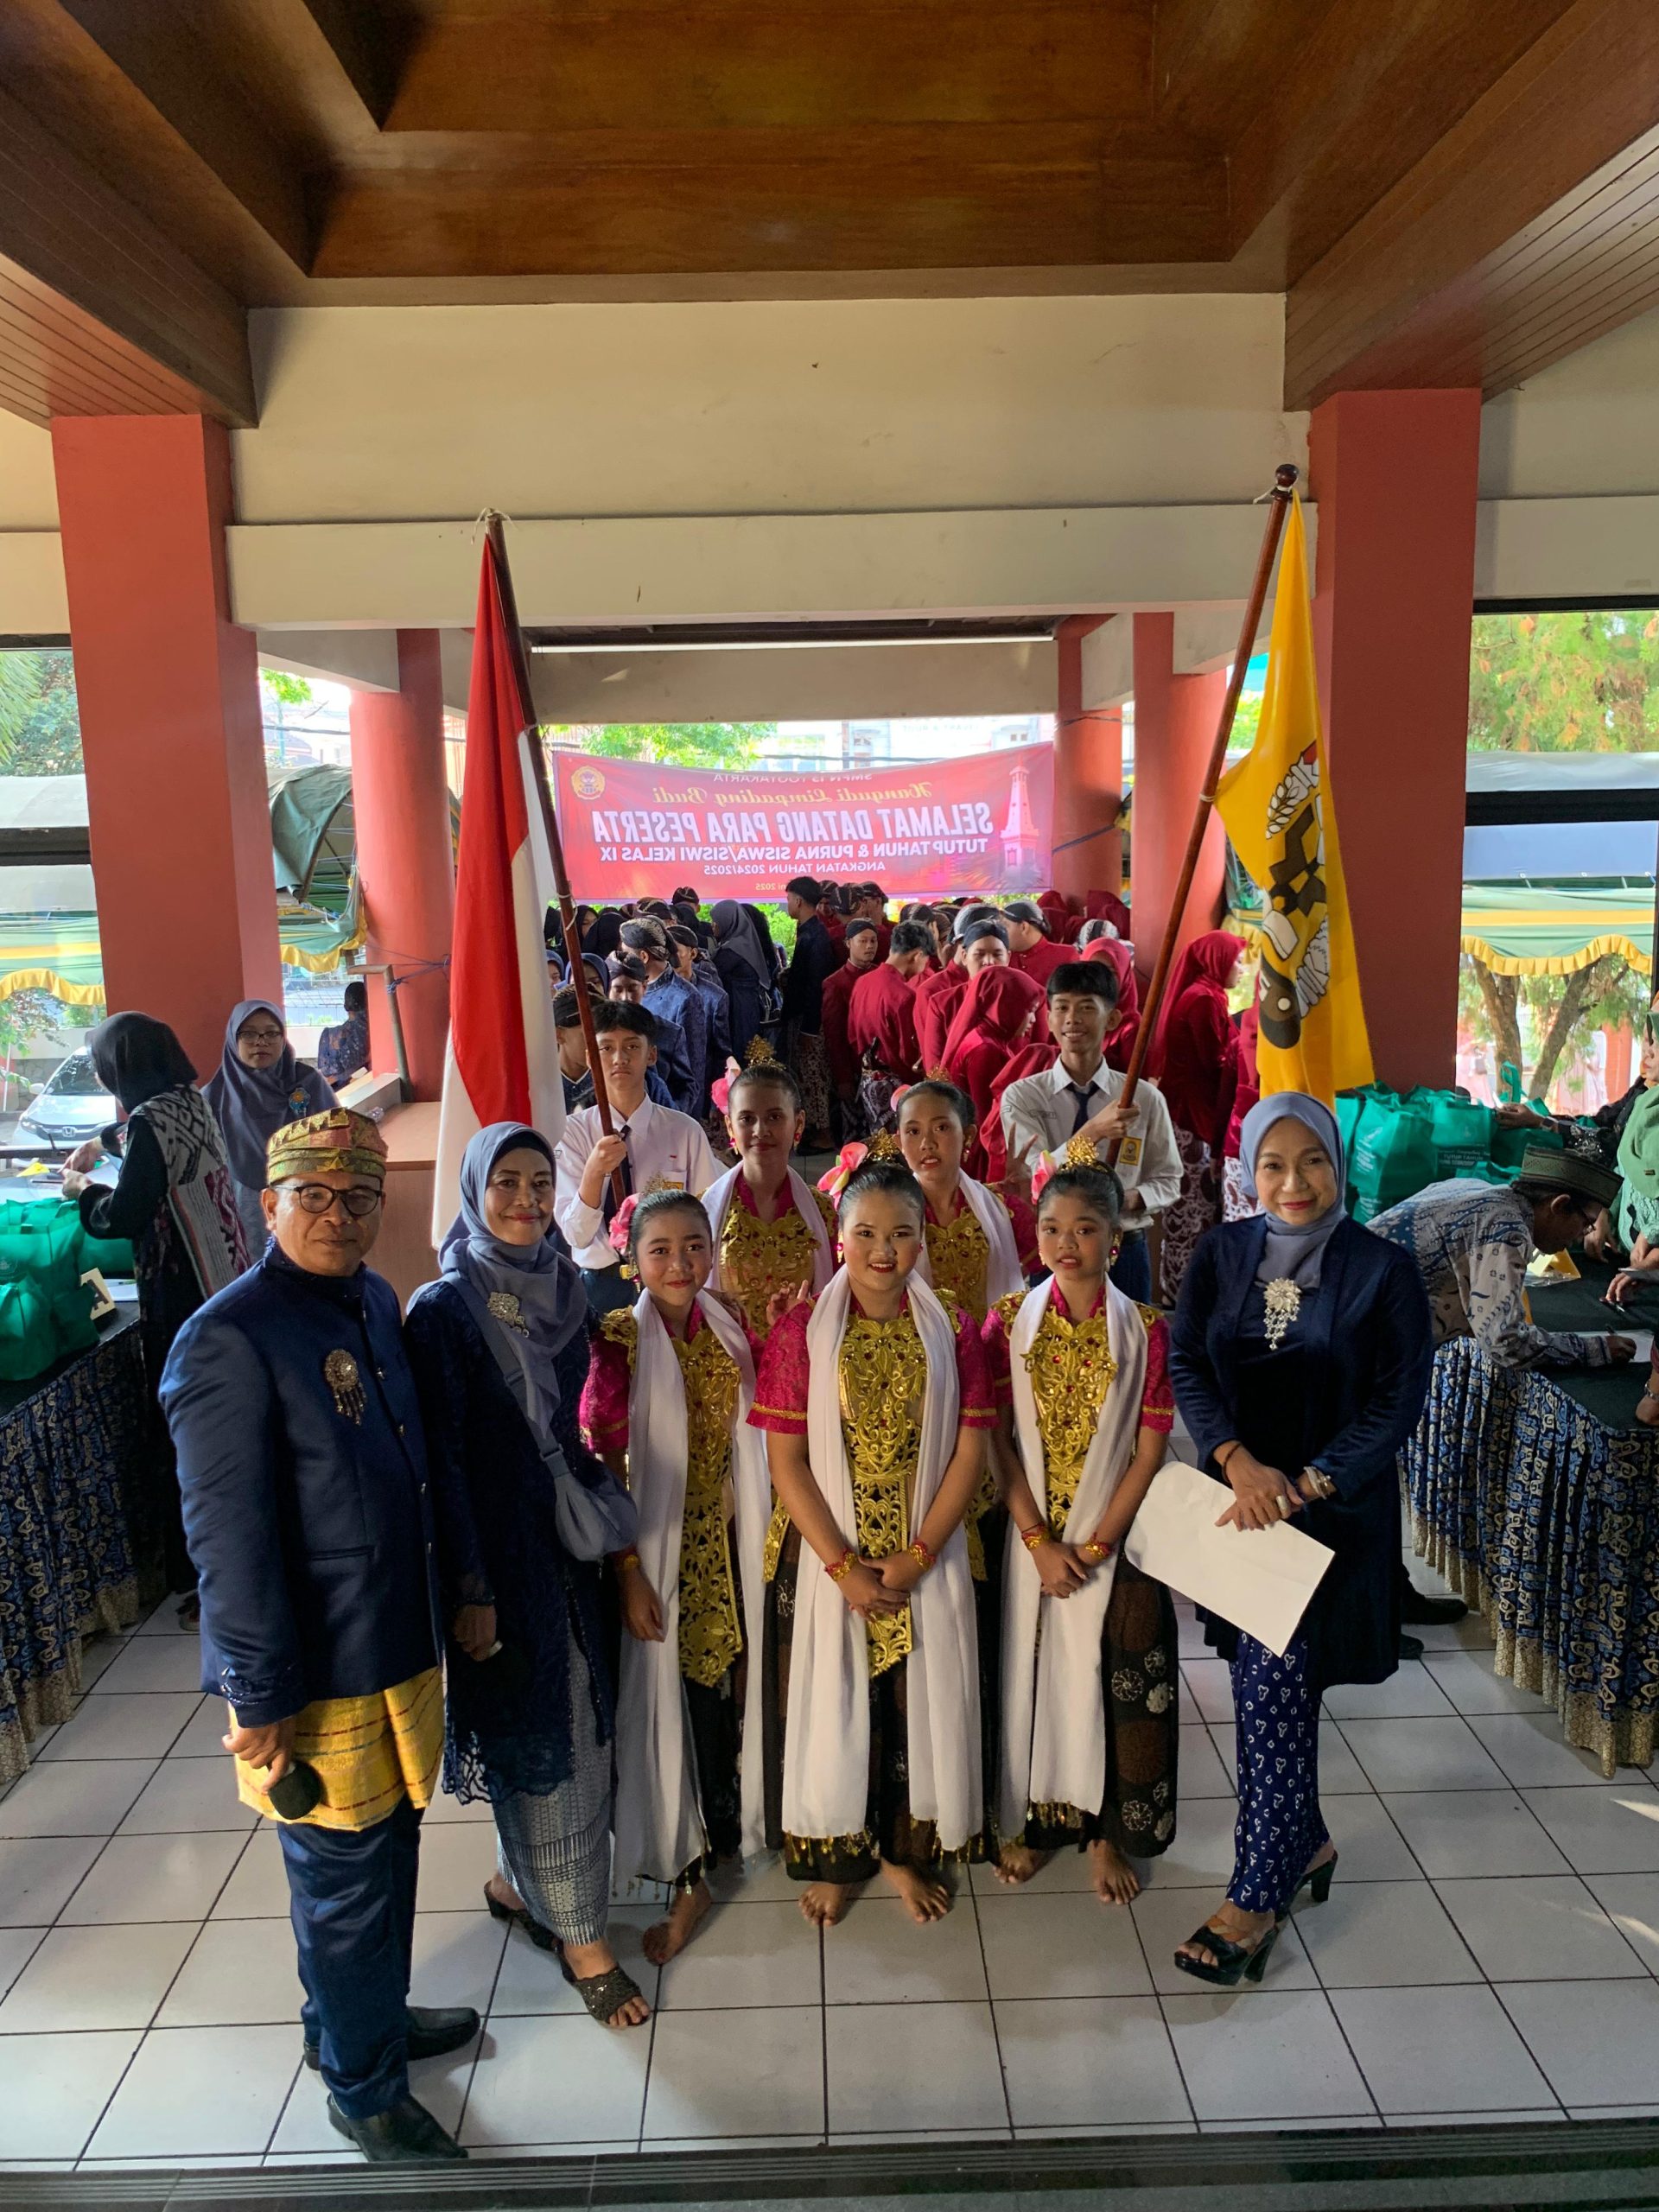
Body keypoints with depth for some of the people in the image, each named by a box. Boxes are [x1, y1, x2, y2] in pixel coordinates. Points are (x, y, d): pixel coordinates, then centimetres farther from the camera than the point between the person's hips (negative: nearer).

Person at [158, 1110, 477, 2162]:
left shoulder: (375, 1302, 4)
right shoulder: (230, 1338, -22)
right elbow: (228, 1536, -21)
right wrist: (261, 1698, -18)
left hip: (401, 1642, 8)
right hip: (317, 1674, -7)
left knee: (388, 1850, 24)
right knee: (346, 1877, 11)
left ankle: (362, 2016, 48)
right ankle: (364, 2088, 33)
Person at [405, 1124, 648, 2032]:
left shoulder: (563, 1291, 2)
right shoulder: (444, 1309, -16)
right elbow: (443, 1460, -15)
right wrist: (470, 1591, -15)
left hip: (568, 1538, 6)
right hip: (498, 1551, -6)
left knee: (575, 1725, 17)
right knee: (537, 1736, 6)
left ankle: (516, 1881, 40)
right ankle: (583, 1940, 22)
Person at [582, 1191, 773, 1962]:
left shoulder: (729, 1331, 1)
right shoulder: (620, 1340, -14)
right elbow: (603, 1466, -14)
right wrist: (629, 1572, -14)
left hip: (727, 1543, 4)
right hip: (660, 1547, -4)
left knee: (725, 1693, 14)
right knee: (673, 1701, 5)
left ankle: (722, 1836, 38)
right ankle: (687, 1875, 23)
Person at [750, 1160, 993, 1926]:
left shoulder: (953, 1331, -2)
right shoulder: (800, 1332, -7)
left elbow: (970, 1451, -3)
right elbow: (786, 1461, -8)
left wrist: (918, 1556, -11)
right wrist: (843, 1565, -14)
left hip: (926, 1556, 2)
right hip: (826, 1555, -1)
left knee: (918, 1698, 10)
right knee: (828, 1698, 9)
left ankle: (905, 1850, 33)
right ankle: (833, 1856, 31)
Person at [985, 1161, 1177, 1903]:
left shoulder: (1145, 1331, -8)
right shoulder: (1010, 1320, -5)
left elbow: (1149, 1452, -7)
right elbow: (999, 1440, -6)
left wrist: (1093, 1547, -12)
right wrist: (1039, 1541, -12)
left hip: (1116, 1537, -1)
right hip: (1030, 1536, 1)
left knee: (1112, 1680, 7)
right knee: (1030, 1669, 10)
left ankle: (1105, 1831, 28)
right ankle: (1036, 1819, 31)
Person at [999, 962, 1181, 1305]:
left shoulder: (1146, 1098, 0)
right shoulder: (1022, 1096, -3)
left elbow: (1168, 1180, 9)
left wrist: (1130, 1199, -13)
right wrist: (1093, 1131, -29)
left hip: (1124, 1253, 1)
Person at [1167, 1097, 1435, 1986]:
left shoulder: (1382, 1269, -8)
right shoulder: (1221, 1253, 1)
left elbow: (1397, 1402, -9)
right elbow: (1185, 1362, -2)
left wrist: (1303, 1486, -17)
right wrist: (1238, 1462, -16)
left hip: (1333, 1507, -4)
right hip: (1238, 1496, 4)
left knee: (1273, 1687, -7)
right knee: (1267, 1683, 12)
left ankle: (1256, 1898, 8)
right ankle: (1303, 1842, 36)